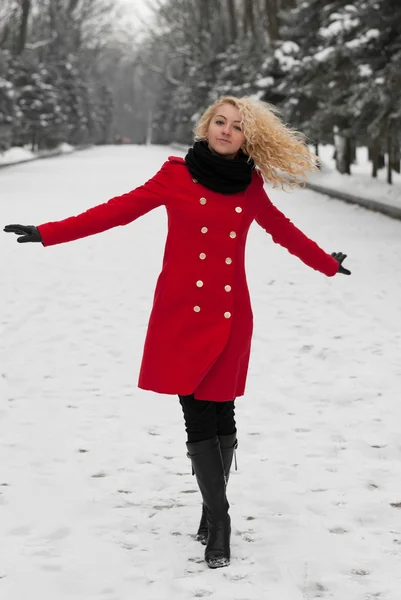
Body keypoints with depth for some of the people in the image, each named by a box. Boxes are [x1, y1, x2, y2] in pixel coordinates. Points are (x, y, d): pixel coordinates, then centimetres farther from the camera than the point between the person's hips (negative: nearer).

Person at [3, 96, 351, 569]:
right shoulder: (177, 174, 1)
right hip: (181, 313, -2)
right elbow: (120, 209, -3)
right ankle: (219, 519, 0)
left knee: (220, 414, 2)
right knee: (198, 416, -5)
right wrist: (48, 233, -9)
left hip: (230, 316, 2)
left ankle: (212, 509, 17)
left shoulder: (250, 185, 9)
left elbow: (282, 229, 24)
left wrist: (327, 264, 36)